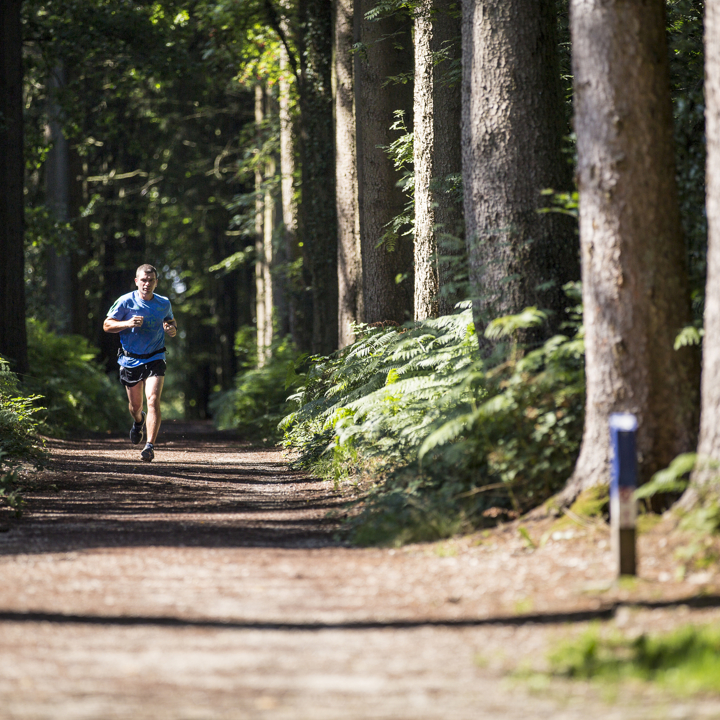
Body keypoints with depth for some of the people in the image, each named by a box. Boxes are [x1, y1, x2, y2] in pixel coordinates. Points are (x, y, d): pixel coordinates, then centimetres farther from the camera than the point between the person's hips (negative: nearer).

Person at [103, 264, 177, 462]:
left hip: (154, 359, 0)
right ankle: (138, 421, 52)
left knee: (153, 401, -19)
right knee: (135, 404, 14)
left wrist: (172, 329, -5)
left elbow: (170, 321, 19)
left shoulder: (164, 303, 1)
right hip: (130, 360, 0)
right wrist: (128, 323, -23)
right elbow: (107, 325, -5)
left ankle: (150, 446, -20)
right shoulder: (126, 302, -8)